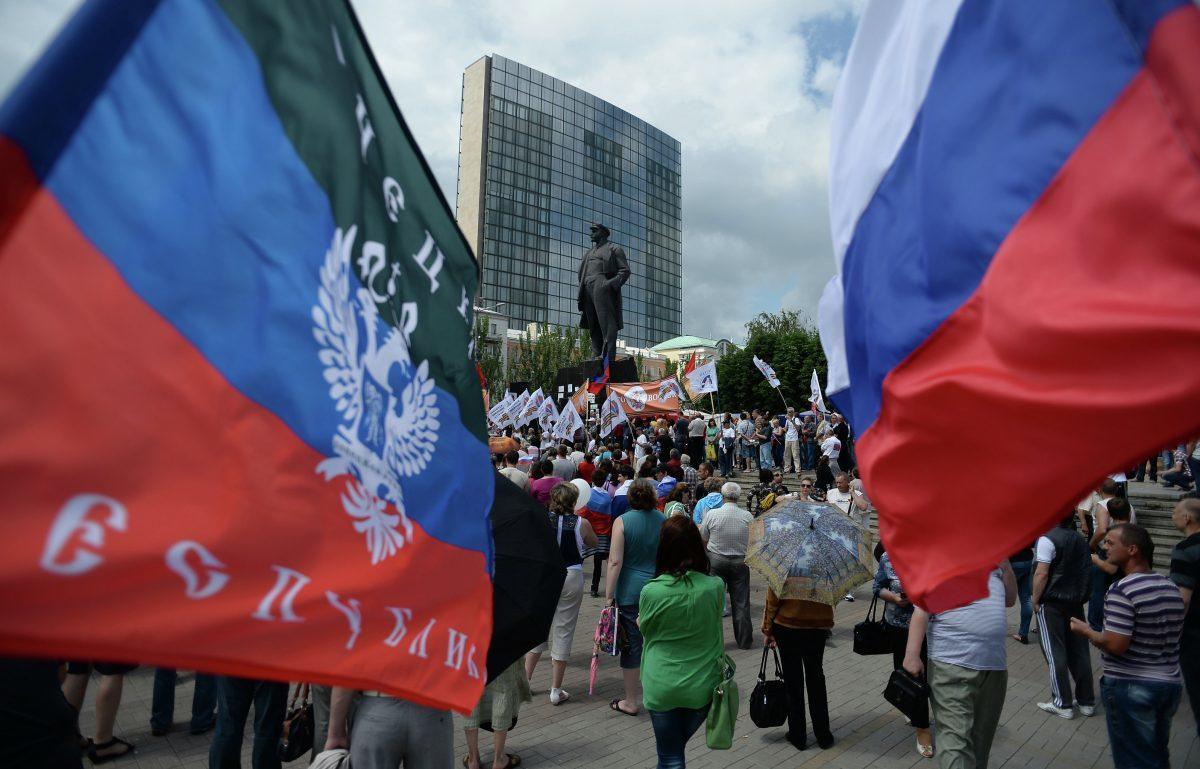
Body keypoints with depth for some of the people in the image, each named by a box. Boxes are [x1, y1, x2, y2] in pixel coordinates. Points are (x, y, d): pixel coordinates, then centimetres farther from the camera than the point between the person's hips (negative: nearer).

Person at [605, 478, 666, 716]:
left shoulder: (622, 522, -9)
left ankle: (631, 702, 17)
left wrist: (609, 595, -7)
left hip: (630, 591, -3)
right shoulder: (664, 521, 1)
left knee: (632, 644, 6)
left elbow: (616, 561, -13)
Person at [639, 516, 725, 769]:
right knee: (676, 746, 25)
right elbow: (719, 634, 3)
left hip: (662, 686, -2)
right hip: (702, 686, 2)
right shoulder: (714, 587, -13)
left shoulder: (651, 591, -16)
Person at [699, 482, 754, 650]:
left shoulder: (711, 514, -11)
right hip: (740, 562, 1)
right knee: (741, 603, 11)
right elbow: (753, 541, 2)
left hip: (715, 560, -1)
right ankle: (744, 640, 19)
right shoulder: (748, 516, -9)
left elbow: (703, 539, 0)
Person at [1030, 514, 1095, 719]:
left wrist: (1035, 600, -9)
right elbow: (1086, 571, 13)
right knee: (1079, 652, 13)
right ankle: (1086, 701, 21)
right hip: (1076, 603, 7)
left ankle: (1062, 704, 6)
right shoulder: (1080, 540, 7)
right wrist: (1080, 596, 21)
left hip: (1052, 603, -7)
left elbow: (1041, 574, -18)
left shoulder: (1047, 539, -15)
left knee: (1055, 654, 1)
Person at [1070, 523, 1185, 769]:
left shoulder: (1122, 590, -20)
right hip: (1170, 684, 8)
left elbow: (1115, 645, -24)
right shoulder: (1172, 588, 5)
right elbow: (1164, 637, 15)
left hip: (1130, 687, -8)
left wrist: (1085, 631, -7)